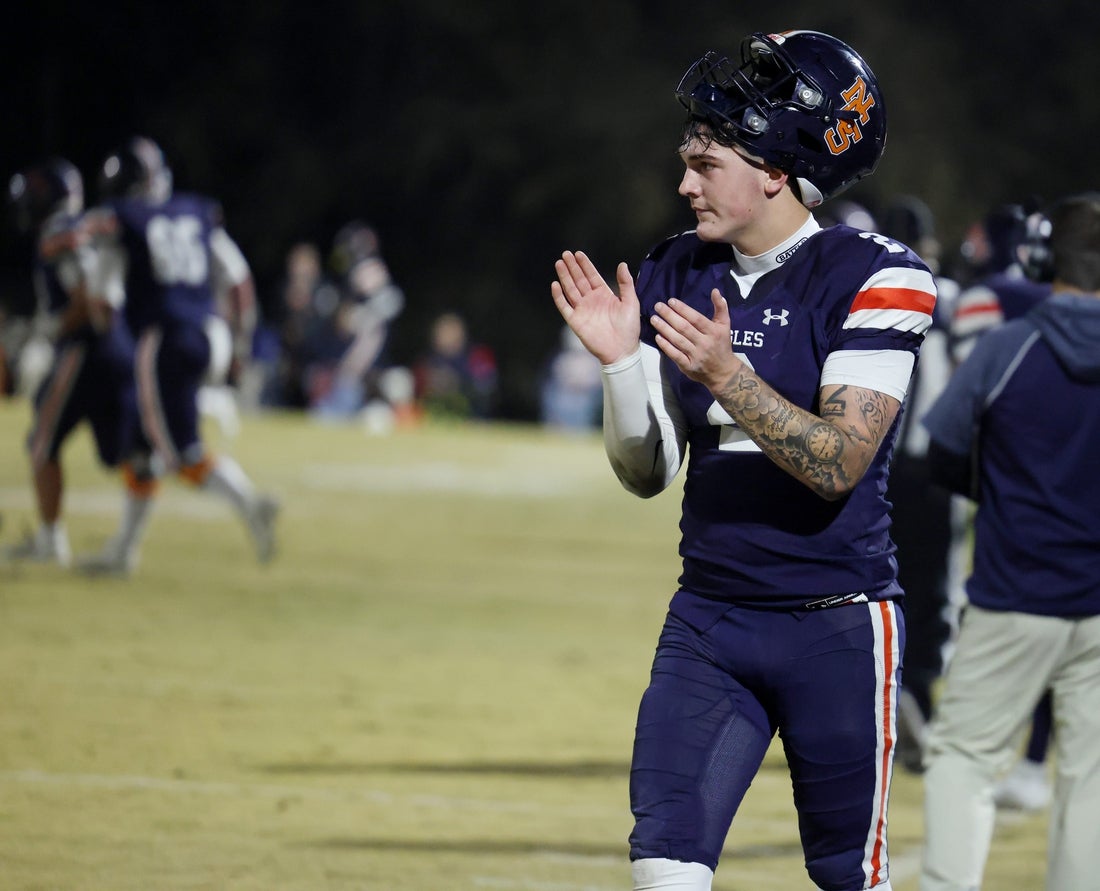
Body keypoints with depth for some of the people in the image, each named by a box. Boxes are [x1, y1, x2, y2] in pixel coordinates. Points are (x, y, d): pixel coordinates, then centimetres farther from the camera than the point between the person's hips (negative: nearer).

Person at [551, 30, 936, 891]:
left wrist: (724, 375, -29)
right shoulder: (675, 276, 6)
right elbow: (647, 473, 6)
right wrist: (621, 361, -11)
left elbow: (837, 464, -18)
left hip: (837, 626, -4)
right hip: (708, 622, 4)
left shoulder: (875, 277, -10)